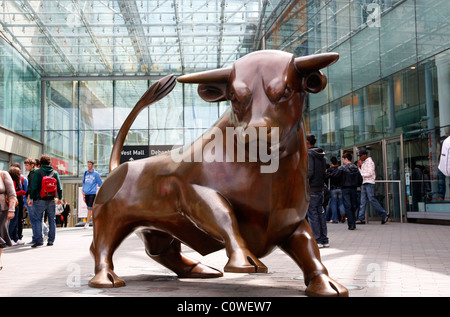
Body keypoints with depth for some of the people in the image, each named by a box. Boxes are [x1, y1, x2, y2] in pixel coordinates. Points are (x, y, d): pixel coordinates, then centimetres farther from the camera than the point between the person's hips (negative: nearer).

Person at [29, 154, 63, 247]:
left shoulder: (38, 172, -4)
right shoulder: (55, 173, 6)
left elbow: (34, 187, -6)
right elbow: (59, 187, 7)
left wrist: (32, 198, 0)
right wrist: (59, 197, 16)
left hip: (40, 200, -3)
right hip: (51, 200, 3)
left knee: (38, 220, 1)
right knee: (52, 220, 9)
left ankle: (39, 240, -7)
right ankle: (51, 240, 10)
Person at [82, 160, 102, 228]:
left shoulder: (96, 174, 0)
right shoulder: (85, 173, 13)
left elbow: (100, 183, 4)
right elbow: (84, 183, 18)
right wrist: (83, 191, 8)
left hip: (92, 193, -5)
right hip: (86, 193, 5)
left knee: (90, 208, -11)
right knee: (89, 208, 9)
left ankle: (87, 223, -12)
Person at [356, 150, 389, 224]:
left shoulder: (370, 162, -7)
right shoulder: (363, 163, 21)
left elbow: (369, 173, -16)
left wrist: (361, 174, -8)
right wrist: (359, 167, 12)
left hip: (369, 183, -9)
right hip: (364, 183, 9)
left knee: (372, 199, -15)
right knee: (363, 201, 2)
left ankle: (384, 215, -9)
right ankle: (361, 219, 0)